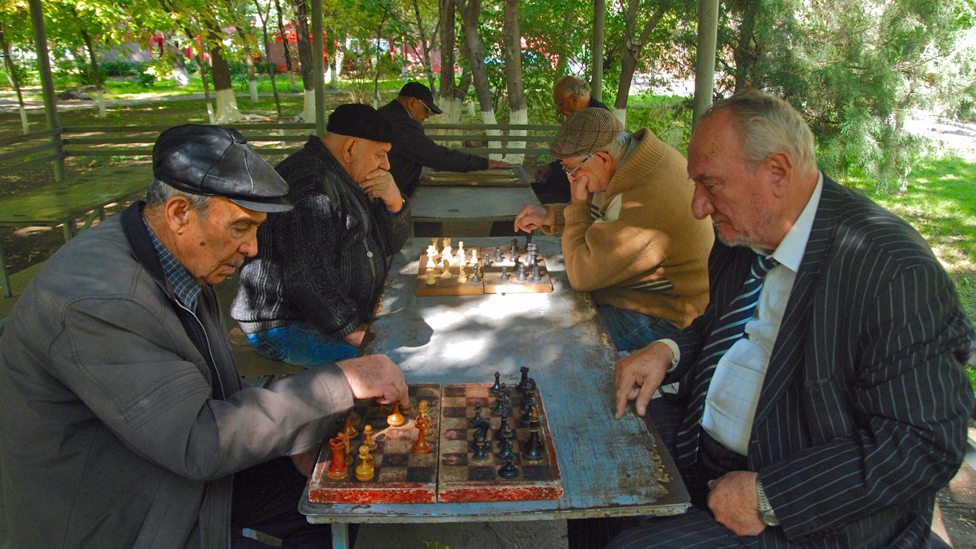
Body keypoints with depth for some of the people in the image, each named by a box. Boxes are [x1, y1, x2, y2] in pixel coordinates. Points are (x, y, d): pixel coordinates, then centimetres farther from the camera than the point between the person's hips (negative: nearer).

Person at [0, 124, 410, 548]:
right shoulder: (95, 300, -31)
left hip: (183, 472, 8)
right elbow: (198, 441, -31)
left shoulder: (180, 263, -2)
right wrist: (342, 381, -29)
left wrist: (287, 431, -4)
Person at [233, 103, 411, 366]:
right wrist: (356, 334, -24)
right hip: (290, 327, -10)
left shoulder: (344, 179, 13)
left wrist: (394, 203, -3)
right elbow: (308, 279, -28)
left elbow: (391, 244, 17)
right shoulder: (309, 186, -20)